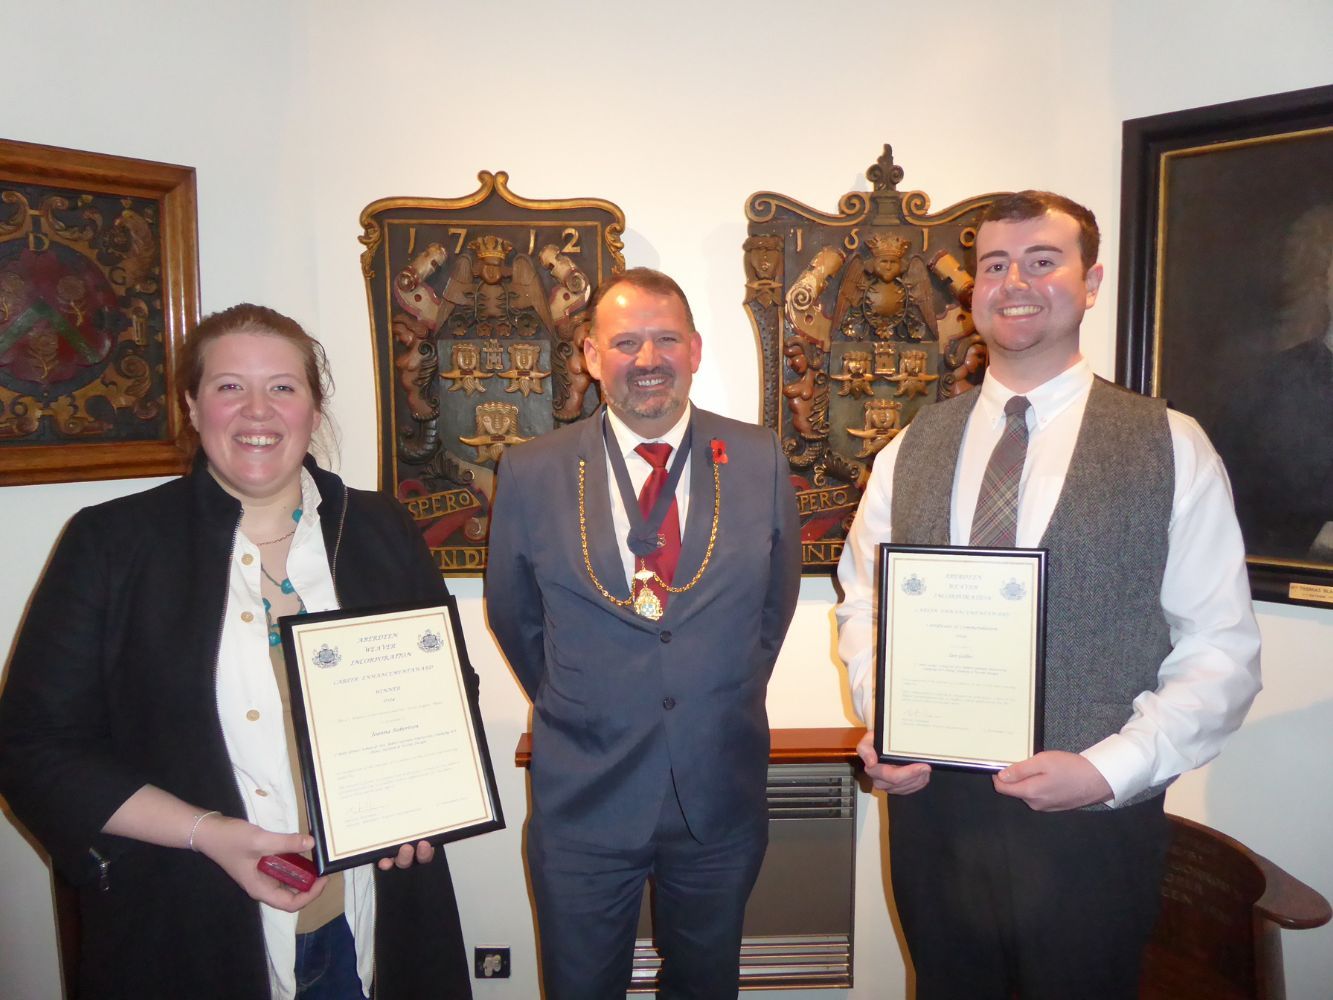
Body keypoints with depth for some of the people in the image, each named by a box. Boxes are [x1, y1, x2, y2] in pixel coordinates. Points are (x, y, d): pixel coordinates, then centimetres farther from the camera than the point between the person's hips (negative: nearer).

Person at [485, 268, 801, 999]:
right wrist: (574, 711, 9)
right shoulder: (531, 473, -8)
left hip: (722, 794, 1)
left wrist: (726, 702, 9)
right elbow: (514, 618, 4)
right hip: (583, 799, -1)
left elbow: (777, 597, 7)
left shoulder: (759, 459, -5)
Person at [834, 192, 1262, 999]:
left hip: (1091, 821, -2)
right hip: (931, 805, 3)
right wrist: (878, 721, -6)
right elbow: (863, 606, 9)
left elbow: (1222, 650, -4)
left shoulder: (1171, 448, -4)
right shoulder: (913, 447, 4)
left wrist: (1110, 768, -15)